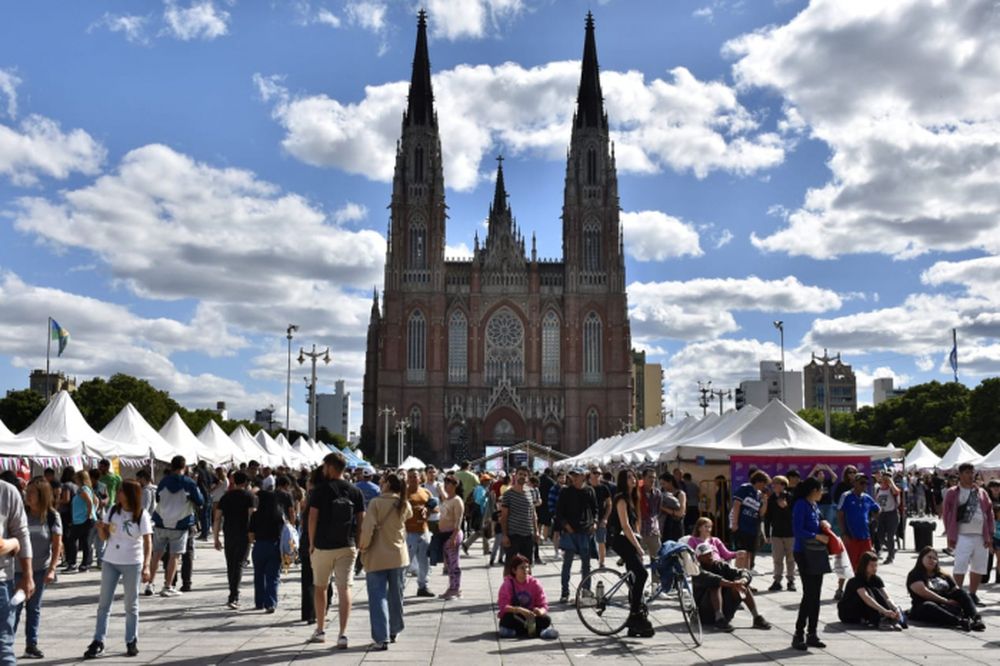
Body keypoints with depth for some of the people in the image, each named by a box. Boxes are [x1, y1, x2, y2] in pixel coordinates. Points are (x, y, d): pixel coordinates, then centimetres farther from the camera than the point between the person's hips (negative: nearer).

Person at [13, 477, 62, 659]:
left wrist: (51, 569, -10)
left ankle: (31, 644, 16)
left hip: (40, 569, 1)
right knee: (15, 607, 0)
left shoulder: (52, 516, -6)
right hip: (18, 568, 0)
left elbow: (57, 545, -4)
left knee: (34, 608, 9)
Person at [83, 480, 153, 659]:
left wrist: (146, 566, -22)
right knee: (104, 604, 4)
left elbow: (147, 543, -13)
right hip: (110, 562, 4)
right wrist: (101, 528, -18)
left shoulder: (141, 515, -11)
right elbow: (104, 537, 4)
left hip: (132, 564, -4)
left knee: (131, 605, 6)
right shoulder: (113, 511, 1)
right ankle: (98, 642, 8)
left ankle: (131, 642, 16)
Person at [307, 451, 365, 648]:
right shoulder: (355, 491, 2)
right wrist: (357, 543, 11)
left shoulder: (320, 490, -7)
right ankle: (343, 634, -6)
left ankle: (320, 630, 22)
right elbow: (361, 521, 2)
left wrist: (311, 544, 3)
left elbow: (312, 519, -8)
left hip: (322, 546, -2)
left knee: (319, 587, 15)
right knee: (344, 588, 1)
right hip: (347, 547, 2)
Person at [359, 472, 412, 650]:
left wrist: (363, 546, -3)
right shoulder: (404, 505, 1)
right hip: (399, 556, 4)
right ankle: (393, 632, 30)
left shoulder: (376, 502, -12)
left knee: (378, 597, -2)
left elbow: (367, 528, -18)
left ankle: (381, 638, -9)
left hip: (377, 557, -4)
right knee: (396, 596, 17)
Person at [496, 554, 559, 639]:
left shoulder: (534, 583, -2)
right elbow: (502, 606, -20)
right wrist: (519, 610, -36)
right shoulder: (507, 584, -9)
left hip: (531, 616, 1)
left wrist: (541, 611, -30)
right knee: (508, 618, -36)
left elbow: (544, 605, -4)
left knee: (546, 619, -26)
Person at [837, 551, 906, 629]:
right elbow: (866, 598, -40)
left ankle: (891, 619, -36)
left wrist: (896, 608, -36)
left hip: (864, 612, 6)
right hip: (847, 614, -6)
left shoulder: (876, 579, -2)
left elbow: (887, 598, -14)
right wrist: (885, 611, -50)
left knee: (875, 591, -20)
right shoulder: (856, 581, -23)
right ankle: (878, 621, -43)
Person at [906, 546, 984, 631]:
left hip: (948, 606, 5)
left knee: (962, 593, -14)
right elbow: (924, 592, -10)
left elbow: (956, 590, 16)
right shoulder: (915, 576, 5)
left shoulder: (943, 575, 24)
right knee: (927, 606, -38)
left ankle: (976, 618, -38)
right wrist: (946, 601, -14)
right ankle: (960, 622, -57)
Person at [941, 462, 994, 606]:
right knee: (960, 566, -6)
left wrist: (989, 535, 4)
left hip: (981, 536, 4)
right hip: (963, 536, -4)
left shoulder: (982, 493, 12)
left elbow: (989, 513, 12)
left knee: (979, 567, 10)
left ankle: (973, 594, 23)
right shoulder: (953, 493, 0)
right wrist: (950, 536, -7)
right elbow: (946, 513, -1)